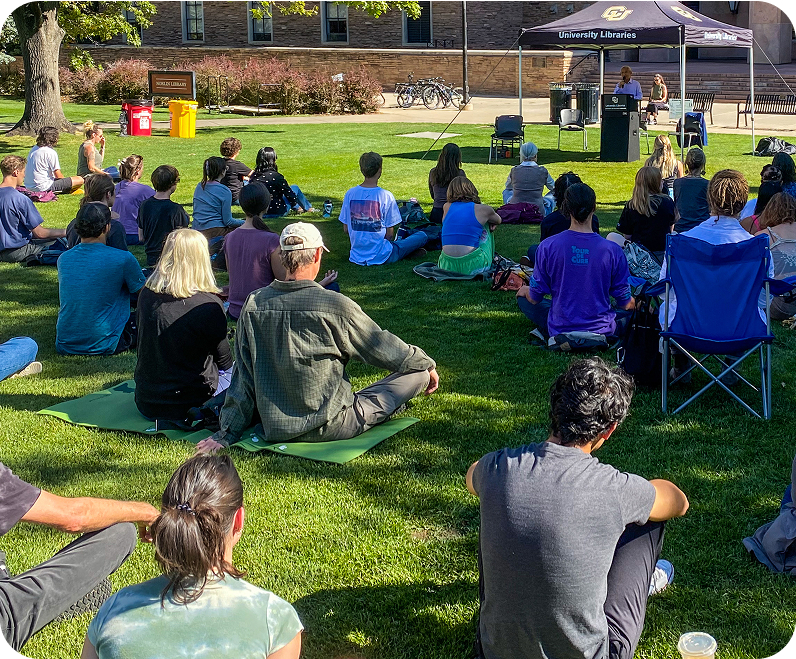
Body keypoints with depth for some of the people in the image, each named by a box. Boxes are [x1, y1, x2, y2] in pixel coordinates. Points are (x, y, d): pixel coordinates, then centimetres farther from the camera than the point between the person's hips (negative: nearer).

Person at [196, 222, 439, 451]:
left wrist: (227, 433, 10)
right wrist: (427, 364, 15)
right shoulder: (335, 305, -18)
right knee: (419, 372, 3)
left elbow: (244, 376, 1)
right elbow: (383, 348, -3)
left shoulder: (254, 304, -6)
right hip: (326, 427, -5)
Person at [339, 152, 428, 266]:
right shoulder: (386, 196, -15)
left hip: (356, 256, 5)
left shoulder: (350, 194, -3)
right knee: (422, 236, 10)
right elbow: (390, 234, -10)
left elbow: (346, 229, 4)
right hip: (381, 257, -5)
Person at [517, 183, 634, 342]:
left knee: (523, 297, 24)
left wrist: (526, 291, 23)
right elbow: (625, 304, -3)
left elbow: (535, 298, -3)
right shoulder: (612, 250, -14)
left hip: (559, 328, 0)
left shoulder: (547, 247, -14)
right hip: (601, 330, 0)